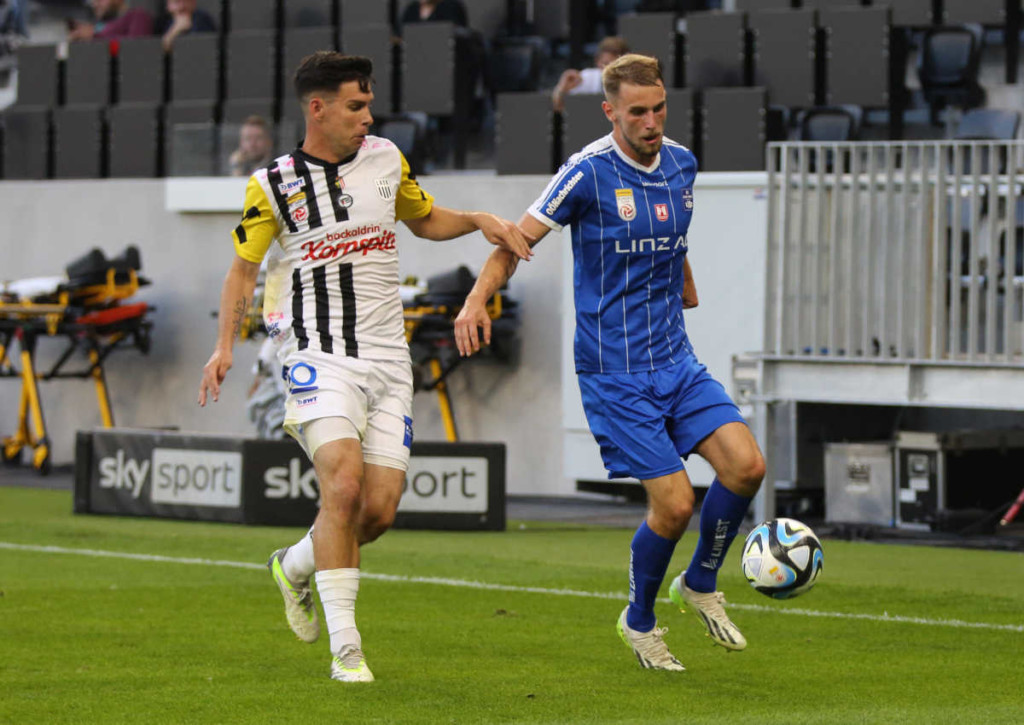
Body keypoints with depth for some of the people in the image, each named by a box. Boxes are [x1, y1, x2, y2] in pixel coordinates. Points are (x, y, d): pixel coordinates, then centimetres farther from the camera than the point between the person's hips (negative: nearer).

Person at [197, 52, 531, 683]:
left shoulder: (385, 159, 9)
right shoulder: (273, 185, -1)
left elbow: (425, 219, 26)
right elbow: (244, 268, 6)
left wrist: (480, 221, 9)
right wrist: (225, 346, -5)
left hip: (387, 358, 4)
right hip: (319, 358, -4)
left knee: (379, 510, -3)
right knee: (344, 484, -23)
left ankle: (295, 566, 29)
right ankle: (345, 646, -16)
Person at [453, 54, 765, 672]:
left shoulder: (682, 165, 7)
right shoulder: (589, 173, -12)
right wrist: (478, 299, -23)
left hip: (676, 359, 6)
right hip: (614, 371, -6)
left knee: (746, 464, -11)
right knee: (674, 501, -10)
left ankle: (700, 584, 14)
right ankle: (640, 621, 16)